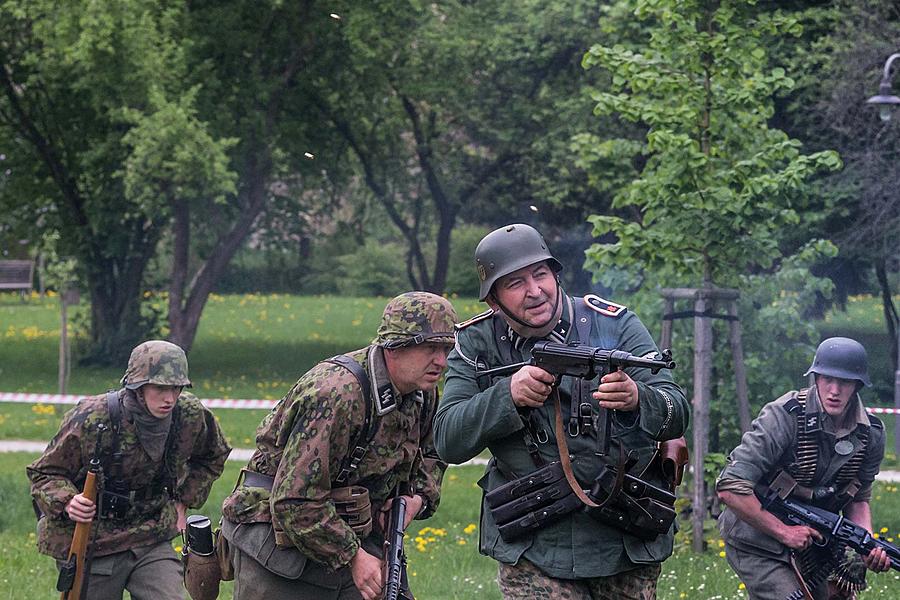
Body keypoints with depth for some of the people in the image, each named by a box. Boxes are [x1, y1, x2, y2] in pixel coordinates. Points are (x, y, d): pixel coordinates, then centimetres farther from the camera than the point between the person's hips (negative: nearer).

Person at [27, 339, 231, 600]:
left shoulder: (190, 416, -7)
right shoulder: (91, 420, -19)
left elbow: (213, 457, 17)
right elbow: (44, 473, -7)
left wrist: (183, 502, 8)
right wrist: (68, 502, -27)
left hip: (151, 541, 3)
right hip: (91, 547, -3)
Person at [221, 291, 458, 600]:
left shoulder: (423, 394, 1)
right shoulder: (335, 394, -27)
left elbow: (430, 454, 24)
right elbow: (294, 500, -28)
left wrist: (419, 497, 2)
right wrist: (352, 557, -23)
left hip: (355, 539, 7)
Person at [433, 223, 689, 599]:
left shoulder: (615, 325, -3)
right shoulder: (477, 345, 0)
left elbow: (677, 415, -10)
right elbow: (447, 441, -9)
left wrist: (636, 399, -34)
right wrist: (509, 395, -25)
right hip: (533, 550, -1)